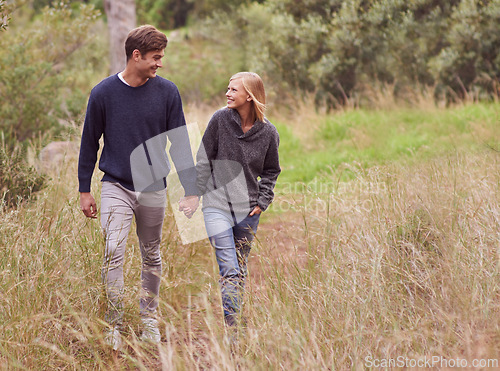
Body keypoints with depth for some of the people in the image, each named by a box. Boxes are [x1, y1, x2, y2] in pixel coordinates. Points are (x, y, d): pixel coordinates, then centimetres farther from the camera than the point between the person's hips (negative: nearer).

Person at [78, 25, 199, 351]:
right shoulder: (103, 93, -6)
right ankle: (114, 326, -7)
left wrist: (191, 192, -3)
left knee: (152, 256, 12)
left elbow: (180, 143, 1)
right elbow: (90, 143, 4)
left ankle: (150, 319, 28)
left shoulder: (167, 92, -3)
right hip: (116, 186, -2)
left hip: (154, 187, 2)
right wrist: (84, 191, 5)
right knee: (114, 253, -15)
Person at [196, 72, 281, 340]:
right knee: (229, 271, -11)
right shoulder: (220, 120, -6)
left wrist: (262, 202, 3)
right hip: (217, 206, -2)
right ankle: (230, 331, -12)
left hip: (248, 210, 3)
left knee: (241, 270, 12)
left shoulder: (268, 133, -2)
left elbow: (270, 171, 13)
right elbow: (203, 162, 1)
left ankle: (236, 326, 25)